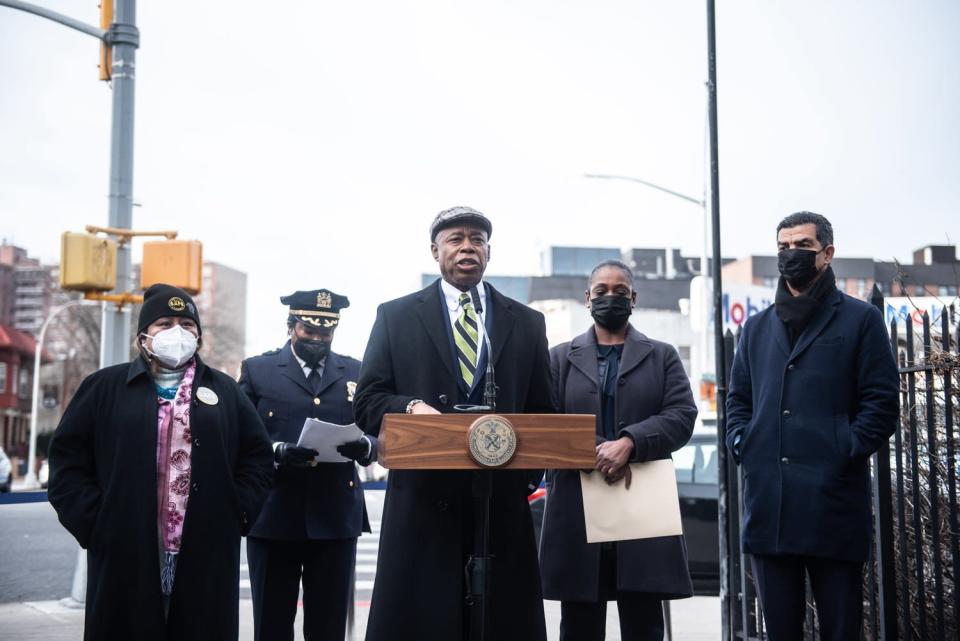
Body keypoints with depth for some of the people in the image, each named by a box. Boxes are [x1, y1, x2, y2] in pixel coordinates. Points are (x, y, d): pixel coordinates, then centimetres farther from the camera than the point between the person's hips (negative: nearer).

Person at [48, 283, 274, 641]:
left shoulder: (224, 391, 13)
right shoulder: (105, 387, 7)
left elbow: (258, 457, 12)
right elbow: (67, 458, 4)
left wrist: (236, 513, 0)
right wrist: (92, 520, -5)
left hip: (206, 554, 2)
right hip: (124, 553, -1)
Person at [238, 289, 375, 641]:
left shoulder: (356, 373, 12)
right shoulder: (256, 370, 6)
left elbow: (376, 436, 9)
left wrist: (363, 446, -13)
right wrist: (275, 451, -19)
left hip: (336, 517, 1)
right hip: (273, 516, -1)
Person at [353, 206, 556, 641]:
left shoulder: (527, 323, 13)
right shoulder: (395, 316, 8)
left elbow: (542, 413, 13)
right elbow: (366, 404, 4)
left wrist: (530, 474, 0)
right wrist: (411, 407, -16)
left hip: (503, 503, 2)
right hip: (422, 502, -1)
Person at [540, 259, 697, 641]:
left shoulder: (662, 356, 13)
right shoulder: (560, 358, 14)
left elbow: (682, 415, -1)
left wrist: (629, 443, -16)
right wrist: (594, 452, -14)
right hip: (577, 511, 1)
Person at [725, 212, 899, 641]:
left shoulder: (860, 319, 5)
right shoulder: (758, 327, 19)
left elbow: (881, 402, -1)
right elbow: (738, 400, 21)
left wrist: (845, 451, -11)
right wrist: (740, 444, 4)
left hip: (833, 501, -4)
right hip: (767, 504, 4)